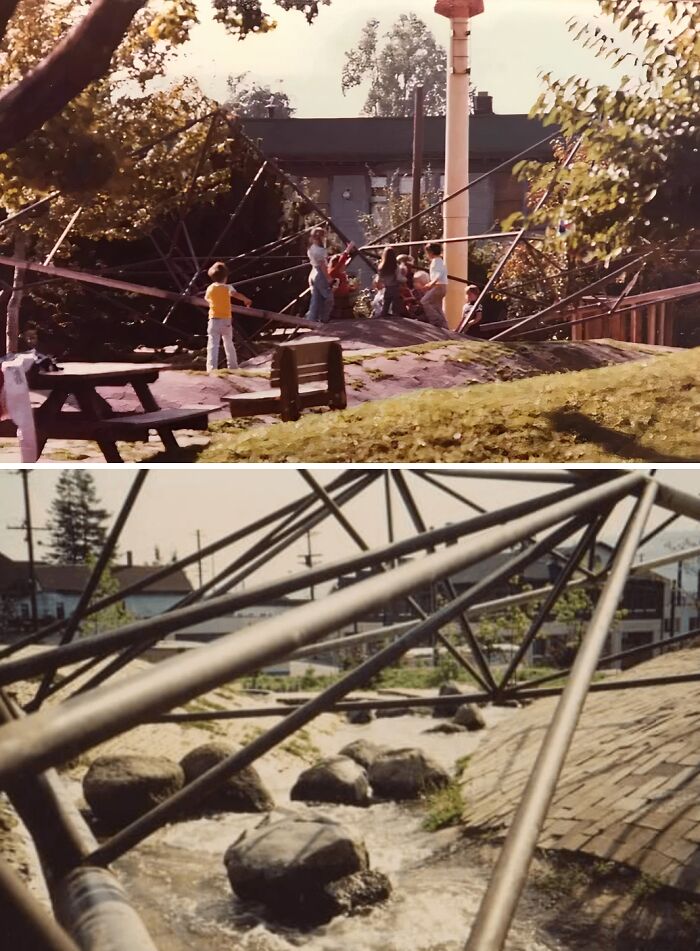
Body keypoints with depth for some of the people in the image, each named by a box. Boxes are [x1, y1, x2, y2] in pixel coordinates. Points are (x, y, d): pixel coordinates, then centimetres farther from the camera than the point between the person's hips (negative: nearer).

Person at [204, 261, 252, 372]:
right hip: (226, 320, 0)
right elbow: (235, 294, -27)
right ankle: (233, 366, 26)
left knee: (213, 345, -8)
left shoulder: (210, 288, 2)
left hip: (214, 320, 0)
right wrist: (246, 300, -17)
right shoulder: (227, 287, -6)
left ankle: (211, 368, -23)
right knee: (229, 344, 18)